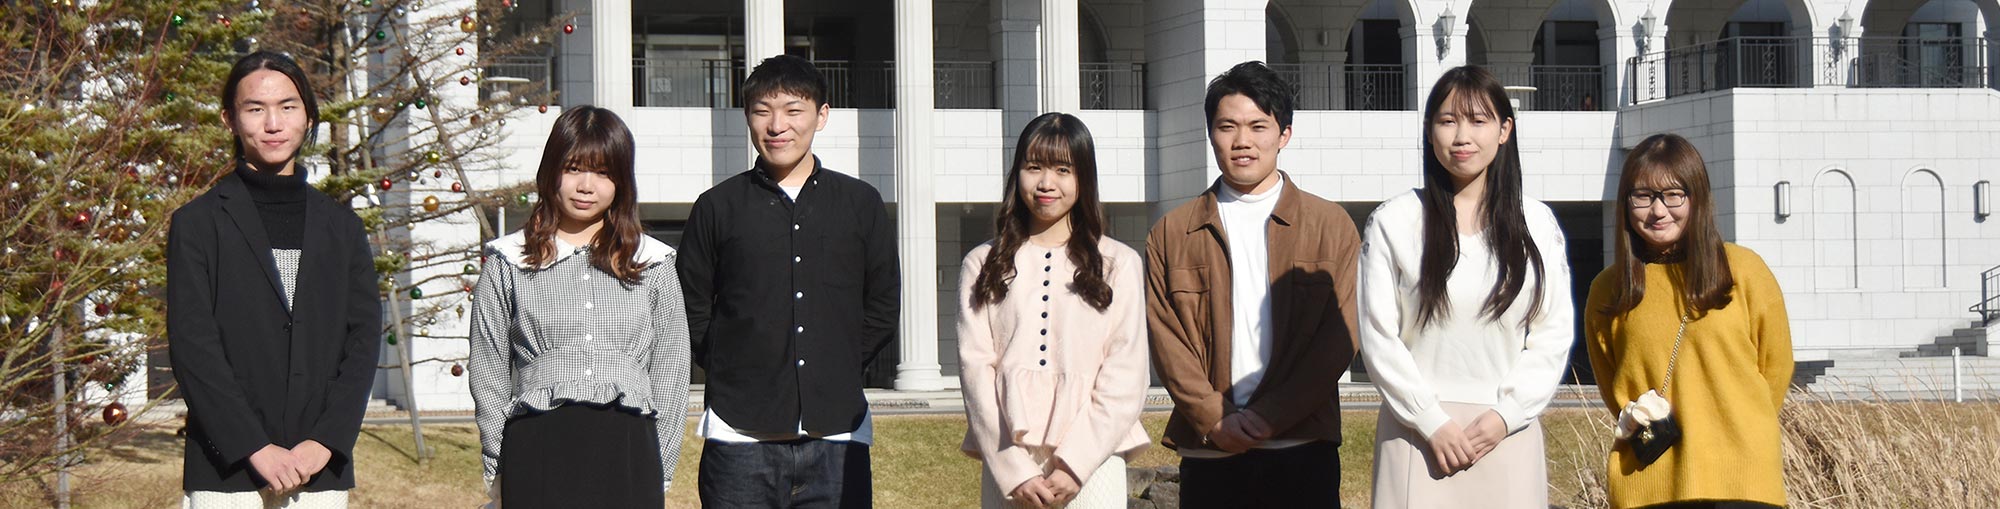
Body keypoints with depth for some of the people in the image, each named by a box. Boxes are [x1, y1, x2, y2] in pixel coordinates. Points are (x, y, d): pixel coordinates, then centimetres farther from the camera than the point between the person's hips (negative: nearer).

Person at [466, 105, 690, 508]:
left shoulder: (652, 264, 13)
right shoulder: (509, 263, 9)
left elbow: (671, 371, 14)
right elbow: (487, 373, 11)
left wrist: (659, 471, 9)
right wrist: (498, 467, 7)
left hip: (626, 449, 1)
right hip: (539, 451, -1)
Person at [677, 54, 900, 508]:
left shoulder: (861, 204, 9)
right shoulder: (718, 207, 6)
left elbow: (884, 305, 13)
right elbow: (692, 309, 9)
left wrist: (840, 368, 4)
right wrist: (731, 372, 1)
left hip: (836, 435, 1)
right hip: (741, 440, -1)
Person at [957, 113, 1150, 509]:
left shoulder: (1118, 264, 9)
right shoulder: (982, 266, 12)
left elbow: (1125, 377, 3)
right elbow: (975, 368, 4)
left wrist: (1076, 463, -7)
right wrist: (1013, 469, -7)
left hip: (1092, 462, -1)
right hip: (1006, 467, 1)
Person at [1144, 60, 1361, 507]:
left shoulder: (1331, 226, 7)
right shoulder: (1171, 234, 10)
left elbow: (1339, 336, 0)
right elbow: (1166, 339, 4)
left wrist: (1270, 415, -9)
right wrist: (1214, 419, -9)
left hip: (1303, 453, -1)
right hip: (1208, 456, 1)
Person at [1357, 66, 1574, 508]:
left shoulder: (1536, 223, 9)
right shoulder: (1393, 222, 2)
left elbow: (1554, 334, 7)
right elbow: (1378, 338, -1)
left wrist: (1506, 414, -5)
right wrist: (1433, 423, -8)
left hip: (1509, 433, 2)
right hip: (1419, 433, -2)